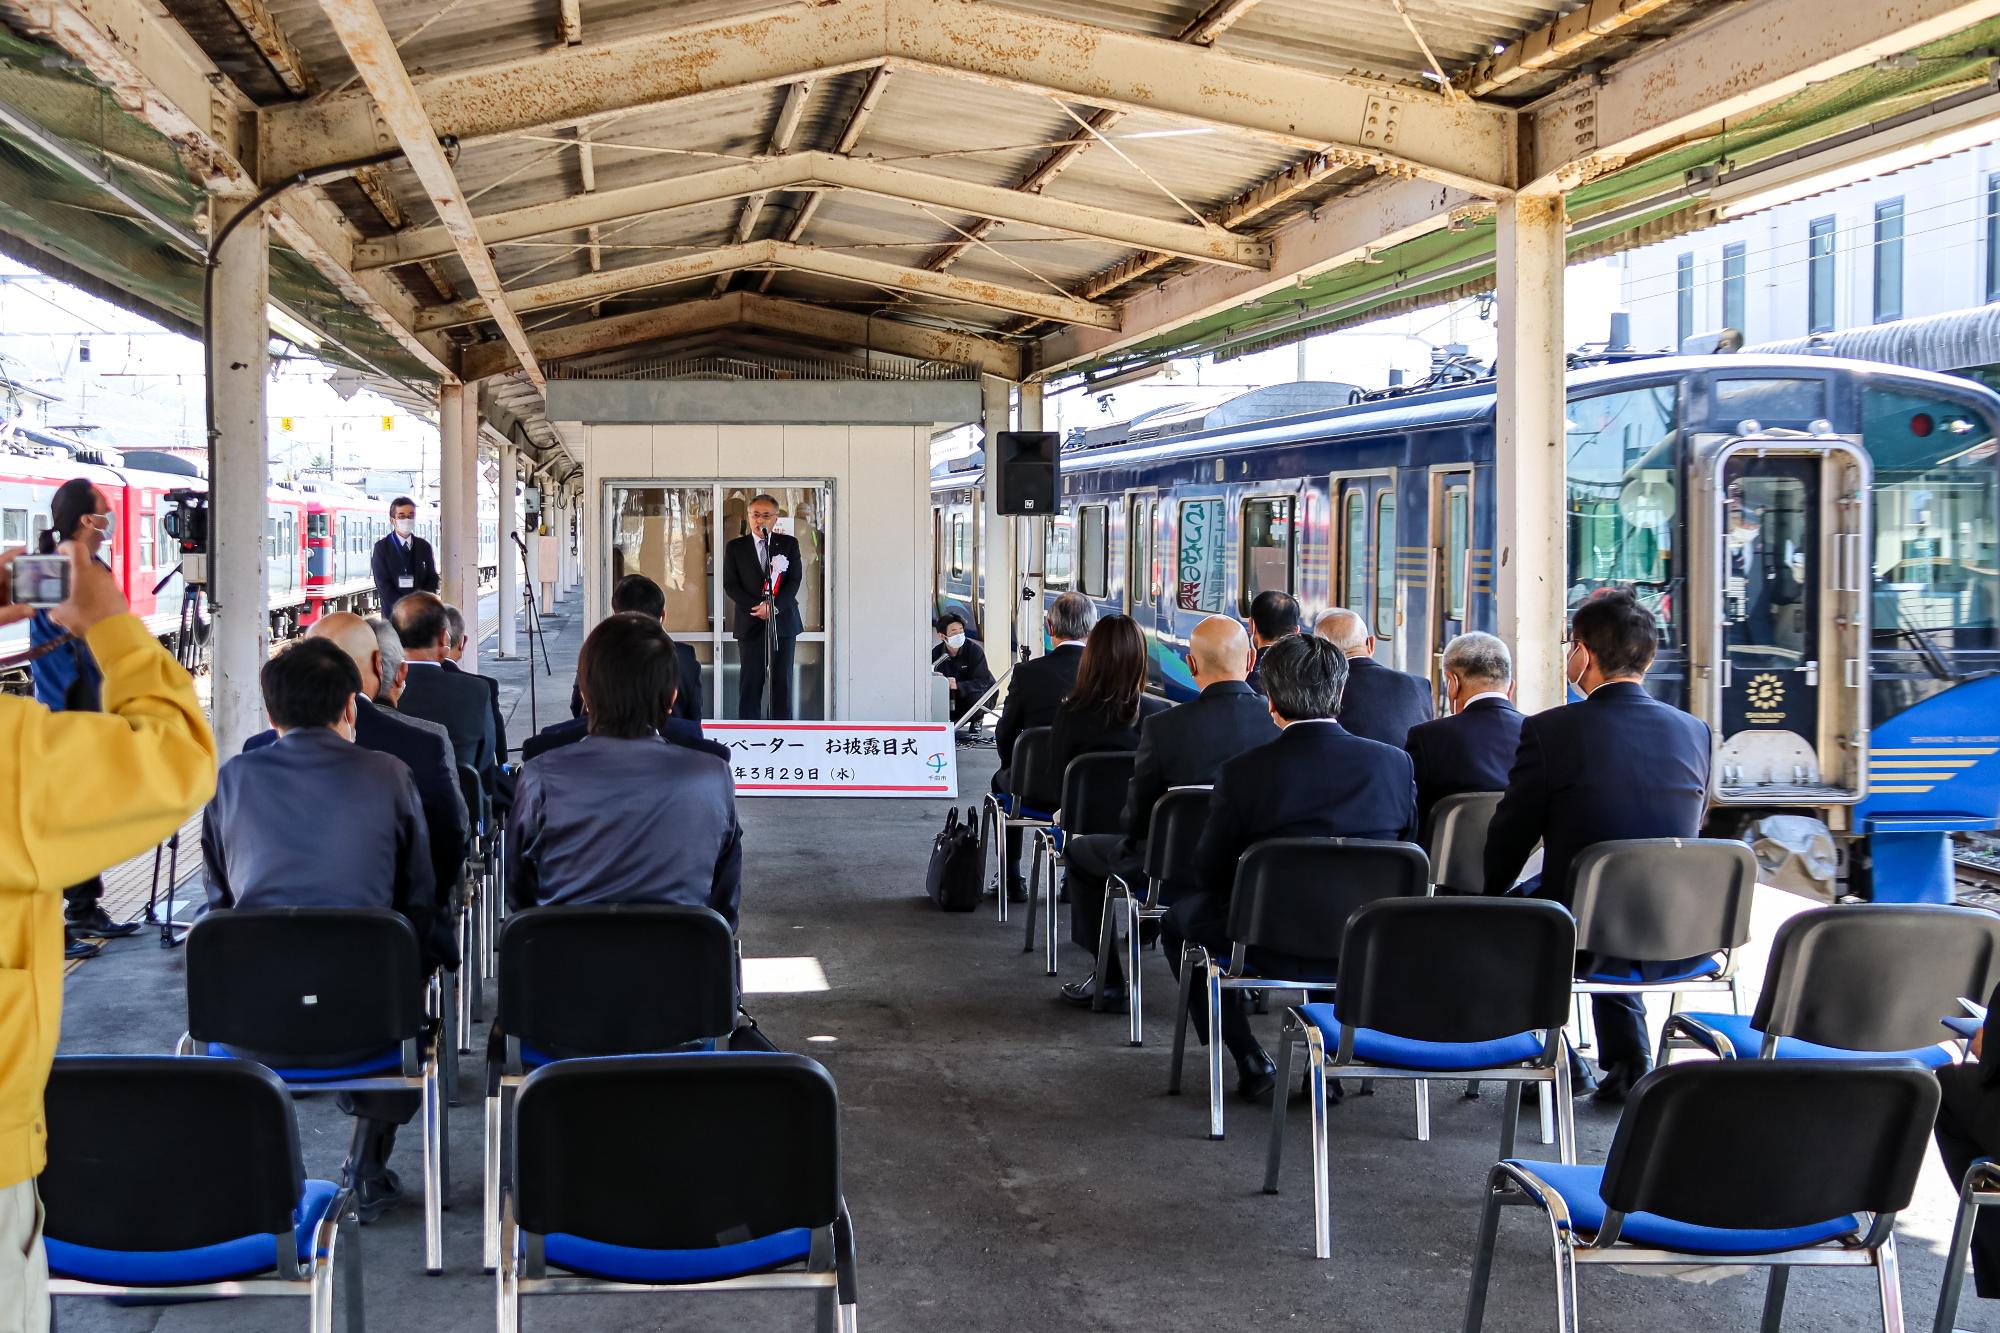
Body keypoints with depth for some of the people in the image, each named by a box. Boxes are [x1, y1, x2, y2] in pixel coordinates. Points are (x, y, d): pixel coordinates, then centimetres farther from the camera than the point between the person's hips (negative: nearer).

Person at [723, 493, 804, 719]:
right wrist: (757, 607, -12)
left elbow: (794, 581, 0)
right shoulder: (735, 547, 5)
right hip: (750, 623, -1)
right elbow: (730, 584, 0)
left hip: (783, 621, 1)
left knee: (783, 681, 2)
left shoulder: (789, 544, 6)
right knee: (750, 682, -1)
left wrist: (774, 607, -14)